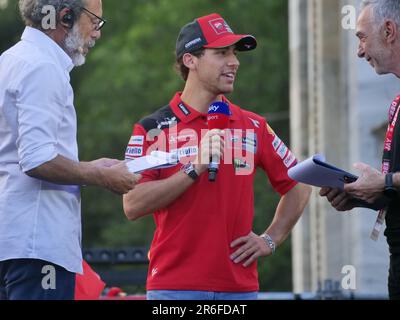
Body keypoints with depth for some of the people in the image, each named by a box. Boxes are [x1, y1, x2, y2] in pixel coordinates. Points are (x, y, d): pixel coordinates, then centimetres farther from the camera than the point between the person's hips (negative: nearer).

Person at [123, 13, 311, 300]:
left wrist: (270, 240, 10)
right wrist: (195, 170, -16)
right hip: (175, 287, -3)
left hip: (240, 286, 3)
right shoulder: (154, 129, 1)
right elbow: (132, 206, -10)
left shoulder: (253, 126, 11)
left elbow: (297, 187, 22)